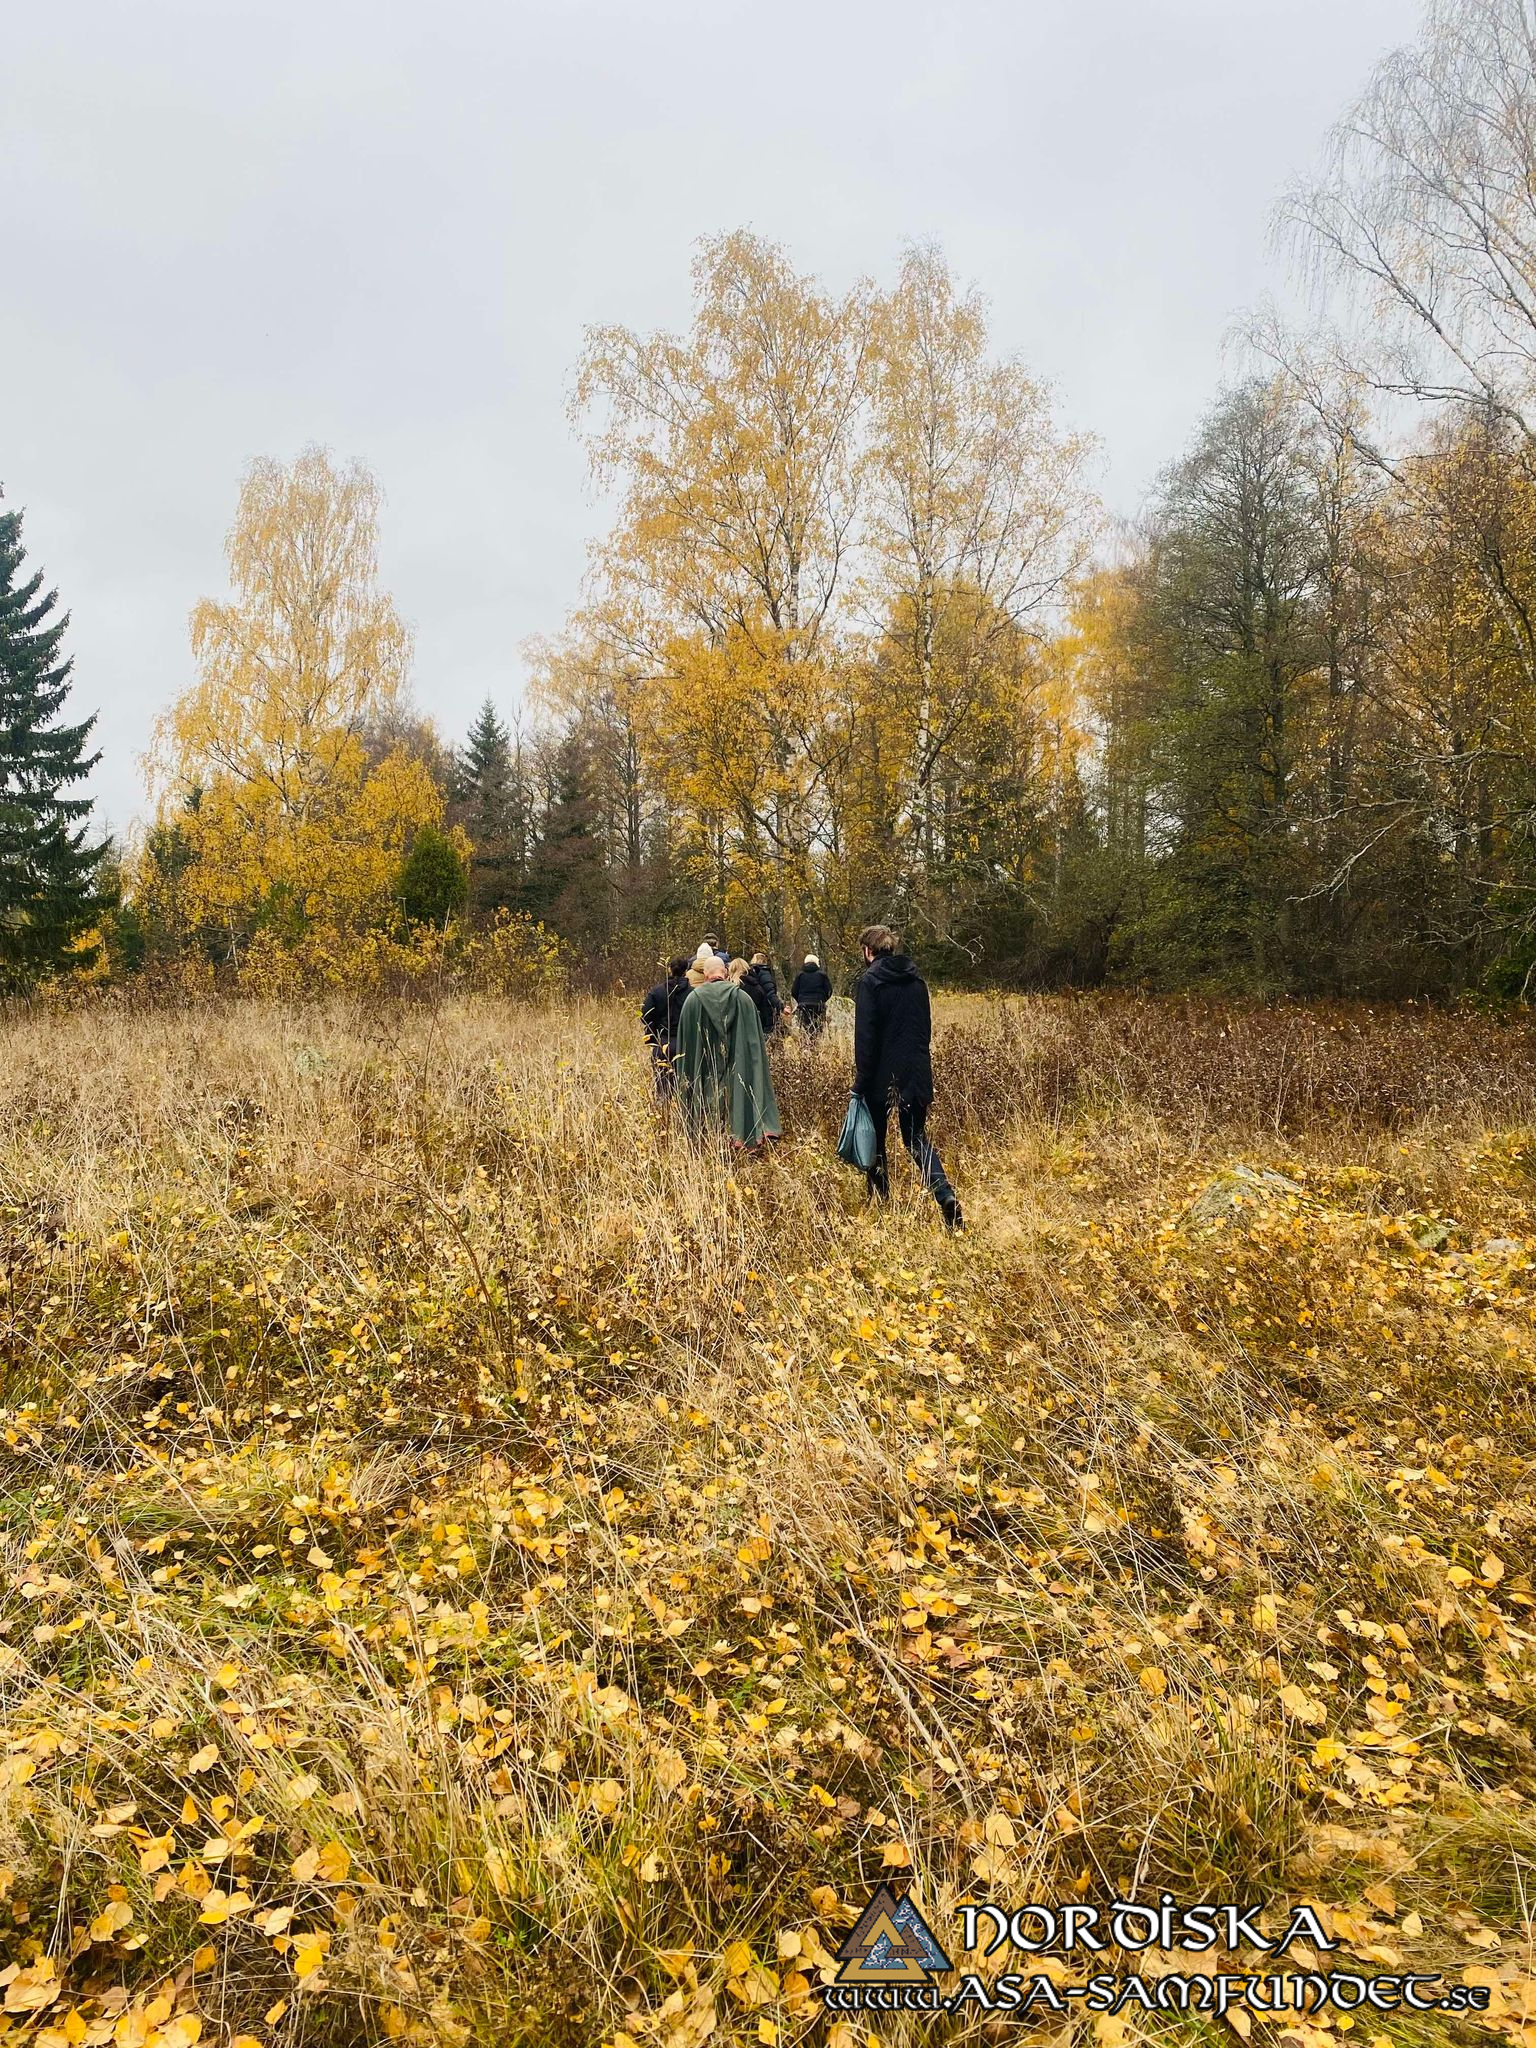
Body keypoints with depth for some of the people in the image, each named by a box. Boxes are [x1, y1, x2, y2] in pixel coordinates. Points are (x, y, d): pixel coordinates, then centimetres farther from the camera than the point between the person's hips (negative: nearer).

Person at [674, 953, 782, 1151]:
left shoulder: (693, 999, -4)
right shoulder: (743, 998, -4)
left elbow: (685, 1039, 1)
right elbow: (755, 1040, -1)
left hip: (705, 1072, 0)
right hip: (738, 1067, 0)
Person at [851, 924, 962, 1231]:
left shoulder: (870, 980, -9)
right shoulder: (916, 979, 9)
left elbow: (865, 1036, -13)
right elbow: (925, 1029, 15)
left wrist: (861, 1083, -9)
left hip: (882, 1075, -5)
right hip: (917, 1074, 5)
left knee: (875, 1140, 11)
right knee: (917, 1138, 10)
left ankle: (880, 1204, 16)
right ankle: (947, 1197, -11)